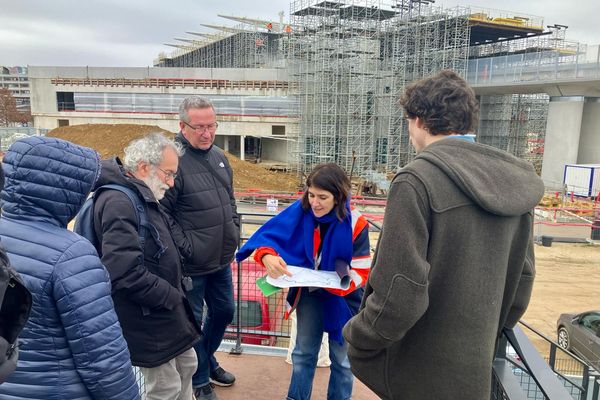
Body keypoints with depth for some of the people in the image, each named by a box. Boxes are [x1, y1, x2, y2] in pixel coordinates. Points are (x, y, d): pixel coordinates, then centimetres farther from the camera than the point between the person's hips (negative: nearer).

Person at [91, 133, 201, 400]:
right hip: (147, 320, -10)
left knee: (186, 365, 24)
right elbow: (125, 274, -32)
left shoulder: (142, 197, 9)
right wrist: (172, 296, -20)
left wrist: (177, 286, 5)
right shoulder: (118, 203, -25)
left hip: (166, 309, 10)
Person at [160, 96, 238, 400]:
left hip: (222, 260, 8)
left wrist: (234, 232, 10)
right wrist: (184, 247, -18)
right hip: (191, 264, -7)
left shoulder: (218, 156, 6)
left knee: (224, 311, 22)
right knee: (193, 321, 11)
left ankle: (208, 359, 48)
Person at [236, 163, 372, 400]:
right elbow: (268, 235, -16)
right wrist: (267, 256, -38)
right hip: (308, 294, 3)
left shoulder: (355, 224, -26)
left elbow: (361, 273, -23)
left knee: (341, 360, 19)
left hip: (343, 299, -2)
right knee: (303, 353, 22)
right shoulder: (300, 211, -19)